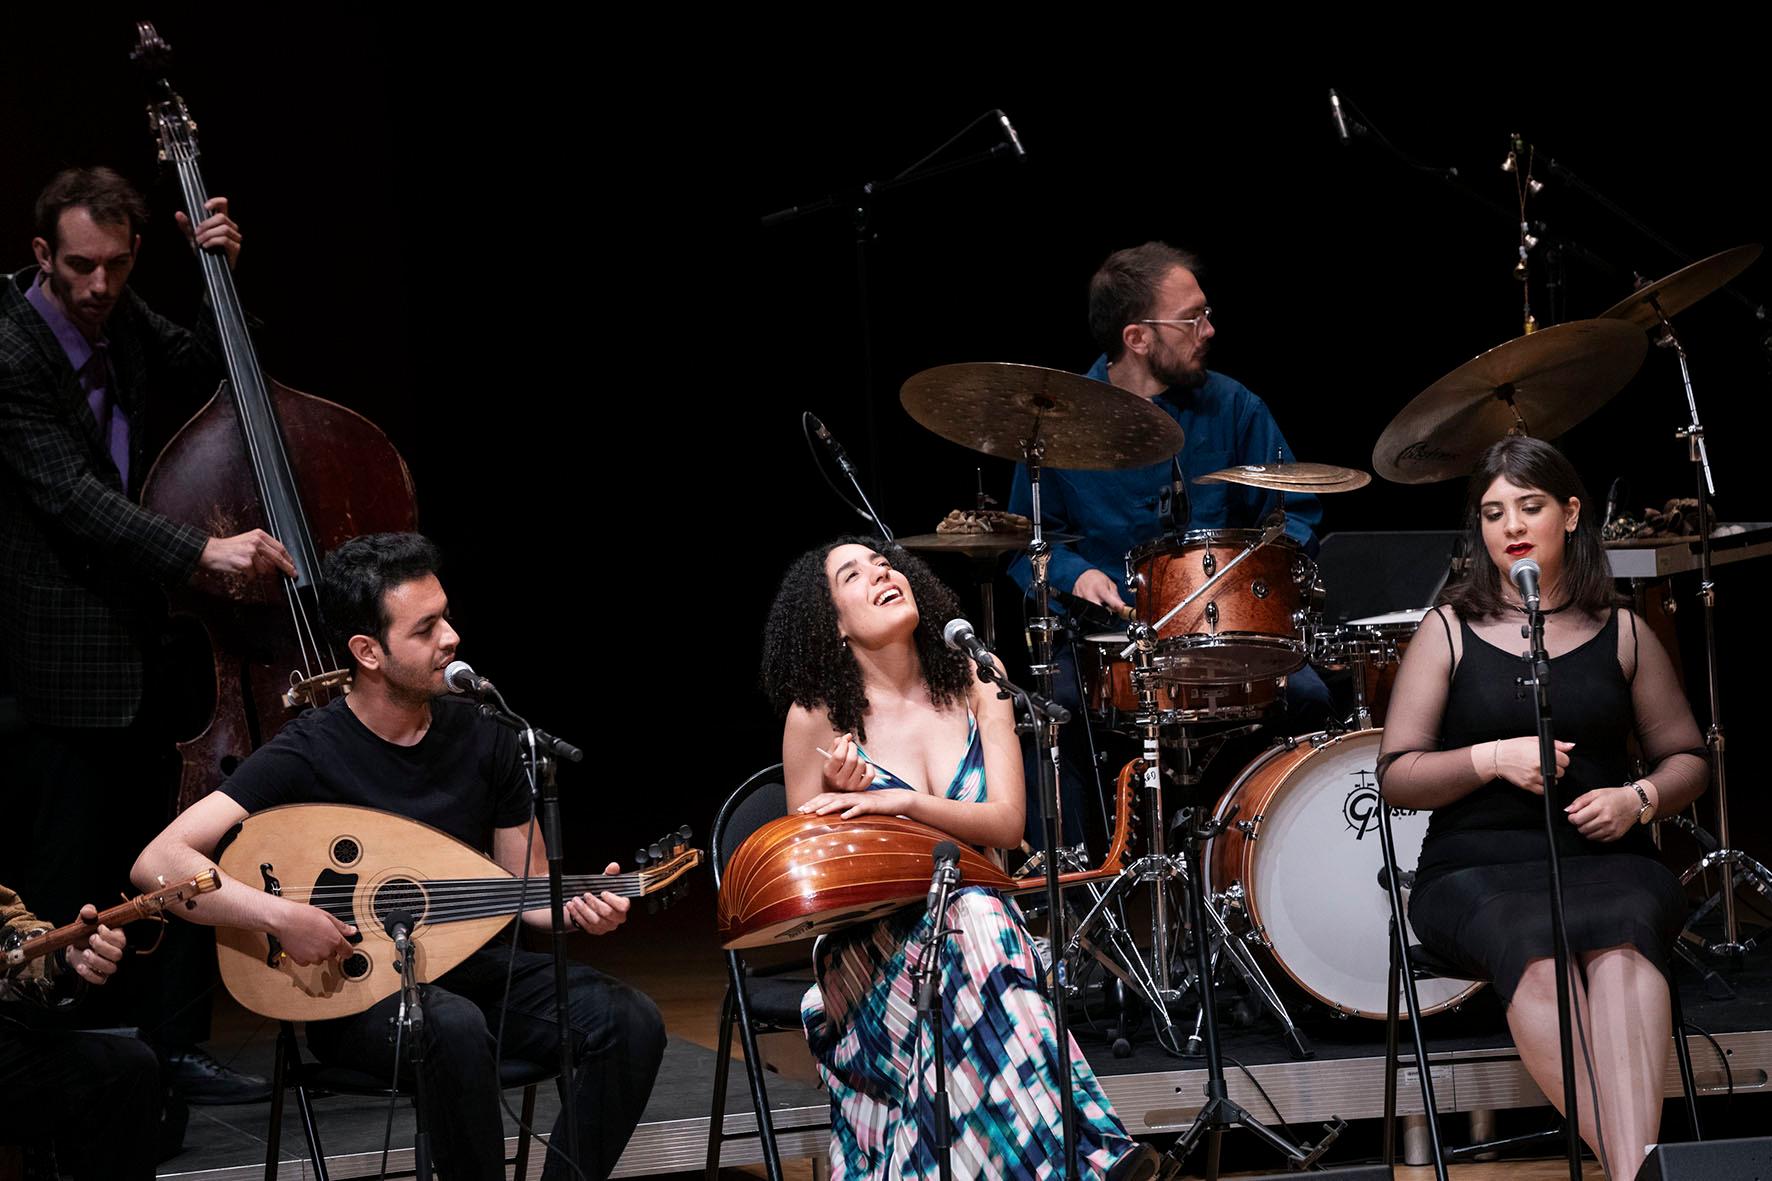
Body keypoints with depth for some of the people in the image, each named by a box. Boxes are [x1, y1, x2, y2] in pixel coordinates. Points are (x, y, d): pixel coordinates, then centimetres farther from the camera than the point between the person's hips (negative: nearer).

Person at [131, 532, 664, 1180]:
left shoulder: (483, 736, 2)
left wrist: (578, 906, -13)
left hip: (471, 966, 5)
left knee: (629, 1021, -21)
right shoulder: (308, 754, -13)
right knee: (454, 1028, -39)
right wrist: (280, 916, -31)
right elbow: (158, 862, -20)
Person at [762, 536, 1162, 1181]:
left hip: (979, 905, 3)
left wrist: (901, 802, -19)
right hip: (871, 941, -2)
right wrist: (841, 794, -17)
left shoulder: (973, 680, 4)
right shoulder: (819, 715, -4)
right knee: (972, 921, -35)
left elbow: (1007, 822, -4)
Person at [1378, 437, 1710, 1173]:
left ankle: (1630, 1167, -55)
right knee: (1531, 946, -38)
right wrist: (1492, 759, -11)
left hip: (1604, 858, 1)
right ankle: (1631, 1164, -47)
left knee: (1624, 931, -37)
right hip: (1476, 866, -1)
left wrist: (1638, 799, -2)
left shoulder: (1621, 635, 15)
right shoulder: (1450, 633, 11)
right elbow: (1396, 779, 7)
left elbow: (1686, 759, 21)